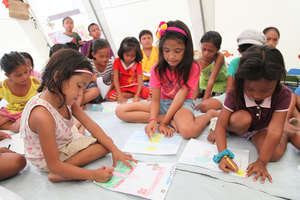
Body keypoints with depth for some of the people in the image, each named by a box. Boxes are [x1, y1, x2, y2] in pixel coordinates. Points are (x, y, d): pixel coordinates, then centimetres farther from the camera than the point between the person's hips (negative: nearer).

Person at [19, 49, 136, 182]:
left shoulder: (65, 98, -12)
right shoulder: (42, 115, -37)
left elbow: (91, 126, -9)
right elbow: (54, 165, -31)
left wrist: (114, 150, -14)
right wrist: (93, 175, -29)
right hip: (47, 160, -8)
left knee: (106, 144, 4)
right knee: (102, 146, -13)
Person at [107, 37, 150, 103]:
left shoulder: (138, 64, -3)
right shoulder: (117, 61, -3)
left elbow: (140, 81, -13)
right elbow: (115, 79, -10)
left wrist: (137, 96, -30)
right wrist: (120, 95, -23)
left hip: (135, 87, -2)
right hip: (122, 88, 3)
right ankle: (132, 95, -18)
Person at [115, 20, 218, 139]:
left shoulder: (192, 68, -13)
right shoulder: (158, 69, -6)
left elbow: (181, 96, -20)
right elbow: (155, 99, -10)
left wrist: (164, 122, -26)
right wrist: (153, 120, -29)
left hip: (182, 103, -5)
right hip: (162, 102, 5)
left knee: (188, 131, -42)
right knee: (120, 111, -12)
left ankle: (210, 114, -6)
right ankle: (171, 120, -16)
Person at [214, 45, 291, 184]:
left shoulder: (283, 95, -26)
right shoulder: (235, 94, -27)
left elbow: (274, 130, -31)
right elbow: (221, 125, -29)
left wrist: (261, 162, -34)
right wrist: (223, 154, -41)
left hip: (261, 129, 3)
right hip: (240, 126, -2)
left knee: (275, 154, -27)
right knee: (242, 119, -37)